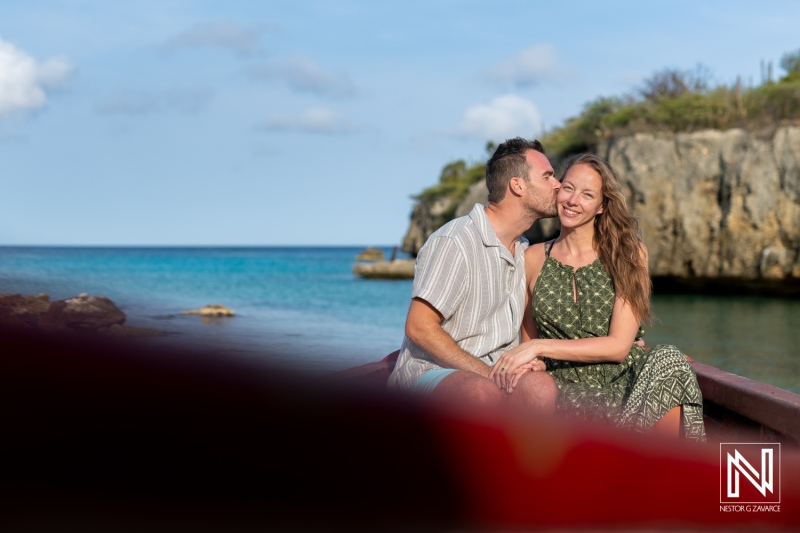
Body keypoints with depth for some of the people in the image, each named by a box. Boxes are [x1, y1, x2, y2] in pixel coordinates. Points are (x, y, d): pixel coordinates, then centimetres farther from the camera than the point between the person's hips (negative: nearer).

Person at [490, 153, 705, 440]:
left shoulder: (629, 254, 7)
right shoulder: (532, 260, 11)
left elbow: (619, 345, -2)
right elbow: (528, 339, 19)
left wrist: (540, 347, -11)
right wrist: (528, 364, -6)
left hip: (626, 380, 0)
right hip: (571, 391, 0)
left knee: (667, 361, -34)